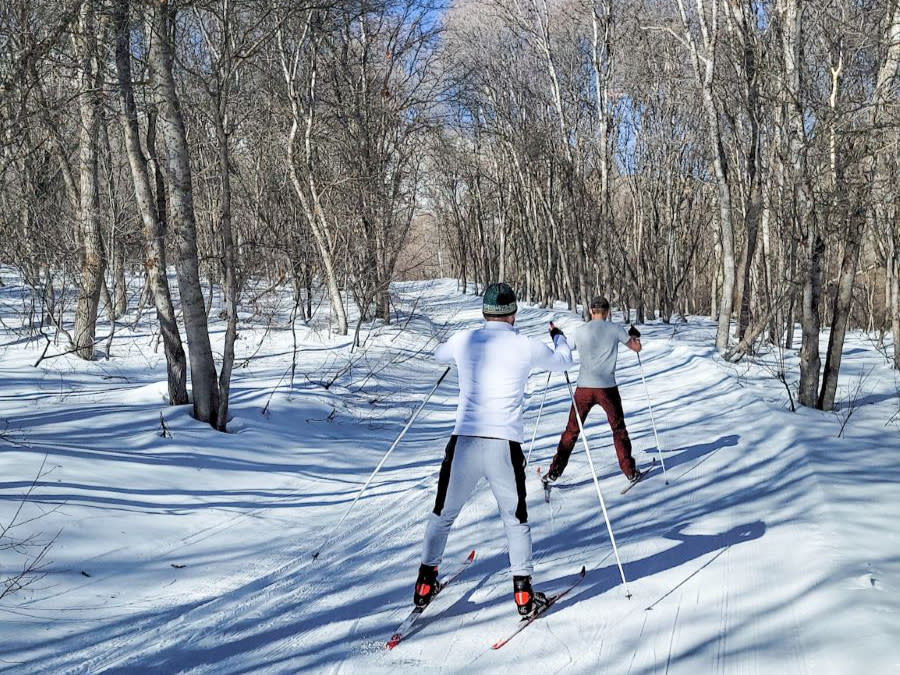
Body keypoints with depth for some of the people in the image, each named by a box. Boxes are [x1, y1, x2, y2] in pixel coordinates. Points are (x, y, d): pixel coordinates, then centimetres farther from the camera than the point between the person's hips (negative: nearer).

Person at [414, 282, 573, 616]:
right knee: (516, 519, 17)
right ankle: (522, 590, 17)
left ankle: (425, 582, 25)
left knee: (443, 514, 18)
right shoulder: (526, 347, -1)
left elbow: (439, 353, 28)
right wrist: (558, 336, 40)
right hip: (505, 445, -1)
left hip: (464, 441, 2)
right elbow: (564, 360, 19)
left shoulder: (464, 340, 4)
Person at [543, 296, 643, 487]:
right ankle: (630, 471, 17)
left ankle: (554, 473, 8)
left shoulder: (580, 331, 1)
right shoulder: (615, 329, -1)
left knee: (572, 430, 10)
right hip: (607, 388, -1)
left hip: (584, 388, 1)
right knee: (619, 429, 15)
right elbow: (636, 347, 10)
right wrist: (635, 335, 31)